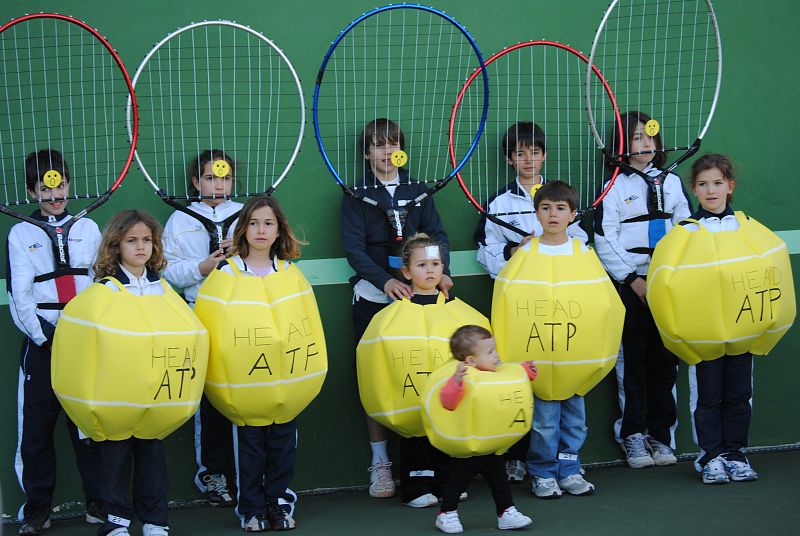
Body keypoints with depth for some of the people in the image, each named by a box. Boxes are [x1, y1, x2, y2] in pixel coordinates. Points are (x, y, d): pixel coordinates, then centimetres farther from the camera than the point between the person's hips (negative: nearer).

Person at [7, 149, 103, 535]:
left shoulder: (87, 228, 10)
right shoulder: (21, 234, 6)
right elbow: (20, 294, -1)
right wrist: (45, 338, -8)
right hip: (41, 340, -1)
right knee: (36, 424, -2)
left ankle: (97, 500, 10)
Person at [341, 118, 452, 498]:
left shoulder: (418, 192, 12)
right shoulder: (356, 196, 3)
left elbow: (437, 235, 4)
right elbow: (354, 249, -7)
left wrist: (441, 271, -16)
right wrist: (386, 281, -23)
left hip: (418, 294, 2)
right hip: (373, 296, -2)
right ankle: (380, 463, 6)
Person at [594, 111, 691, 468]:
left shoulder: (672, 183, 11)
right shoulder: (614, 188, 0)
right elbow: (605, 243, -4)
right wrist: (633, 279, -9)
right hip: (631, 285, -3)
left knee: (665, 359, 4)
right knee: (634, 359, -2)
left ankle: (660, 435, 11)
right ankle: (634, 436, 5)